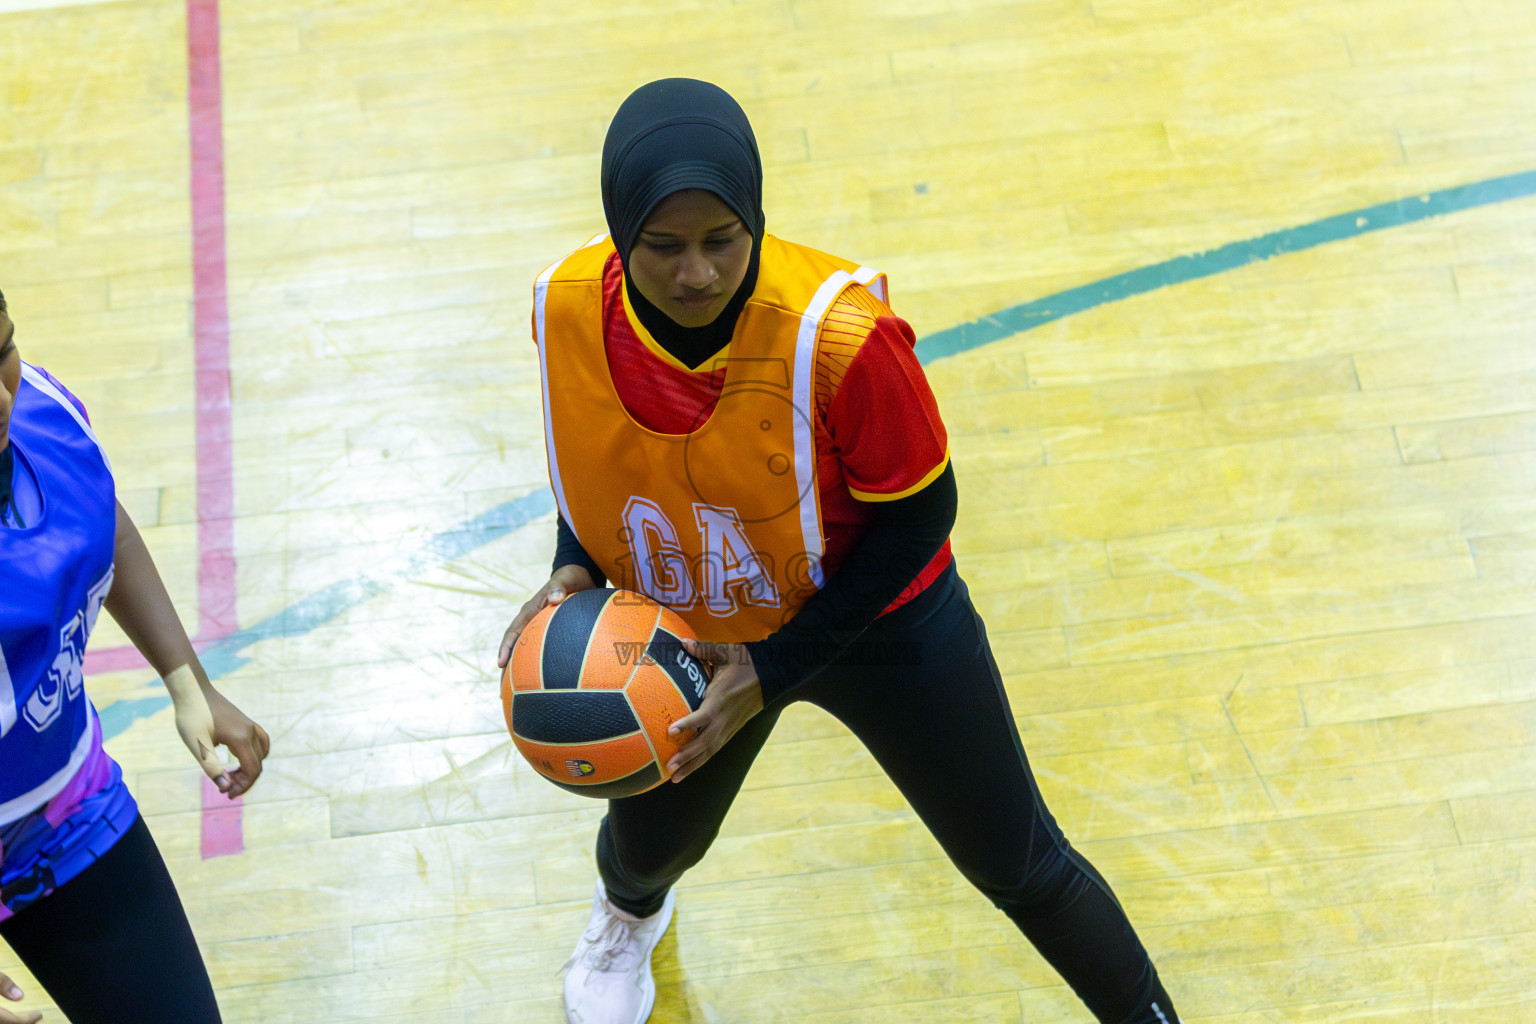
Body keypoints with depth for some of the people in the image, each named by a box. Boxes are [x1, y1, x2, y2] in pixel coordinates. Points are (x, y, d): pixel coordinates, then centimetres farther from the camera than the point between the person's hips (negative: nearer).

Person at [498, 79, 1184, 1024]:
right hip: (686, 636, 4)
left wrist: (774, 670, -25)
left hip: (877, 621, -4)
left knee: (1023, 868, 7)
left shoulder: (839, 334, -37)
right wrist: (575, 568, -19)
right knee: (649, 843, 27)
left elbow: (917, 516, -22)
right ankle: (631, 912, 67)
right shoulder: (568, 308, -23)